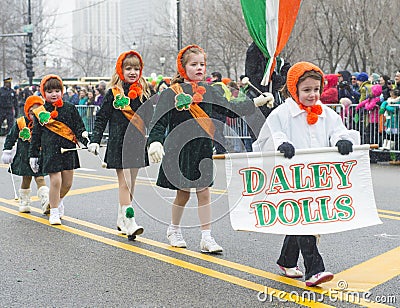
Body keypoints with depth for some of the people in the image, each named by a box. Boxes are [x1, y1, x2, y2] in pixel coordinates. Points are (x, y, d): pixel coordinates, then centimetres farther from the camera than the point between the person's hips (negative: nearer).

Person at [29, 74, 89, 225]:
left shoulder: (70, 108, 6)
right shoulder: (40, 112, 4)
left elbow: (79, 126, 7)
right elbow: (36, 135, 8)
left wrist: (84, 138, -12)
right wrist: (33, 155, 7)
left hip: (68, 149, 2)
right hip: (50, 150, -2)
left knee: (67, 182, 6)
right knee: (55, 181, -8)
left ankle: (58, 200, 38)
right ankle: (54, 212, 8)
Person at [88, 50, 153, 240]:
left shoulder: (144, 92, 8)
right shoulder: (113, 93, -4)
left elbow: (150, 119, 14)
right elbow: (101, 118, -2)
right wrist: (95, 140, -7)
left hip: (137, 143, 5)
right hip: (119, 143, -4)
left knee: (130, 183, 11)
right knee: (124, 183, -8)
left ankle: (121, 220, 24)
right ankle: (130, 223, -10)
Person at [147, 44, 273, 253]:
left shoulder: (208, 91, 7)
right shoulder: (172, 93, -7)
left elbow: (230, 110, 10)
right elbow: (159, 121, -13)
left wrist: (258, 102, 4)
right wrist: (155, 142, -30)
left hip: (202, 148, 3)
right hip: (179, 149, -3)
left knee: (204, 192, 1)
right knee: (183, 193, 7)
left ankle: (206, 237, 7)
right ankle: (174, 230, 32)